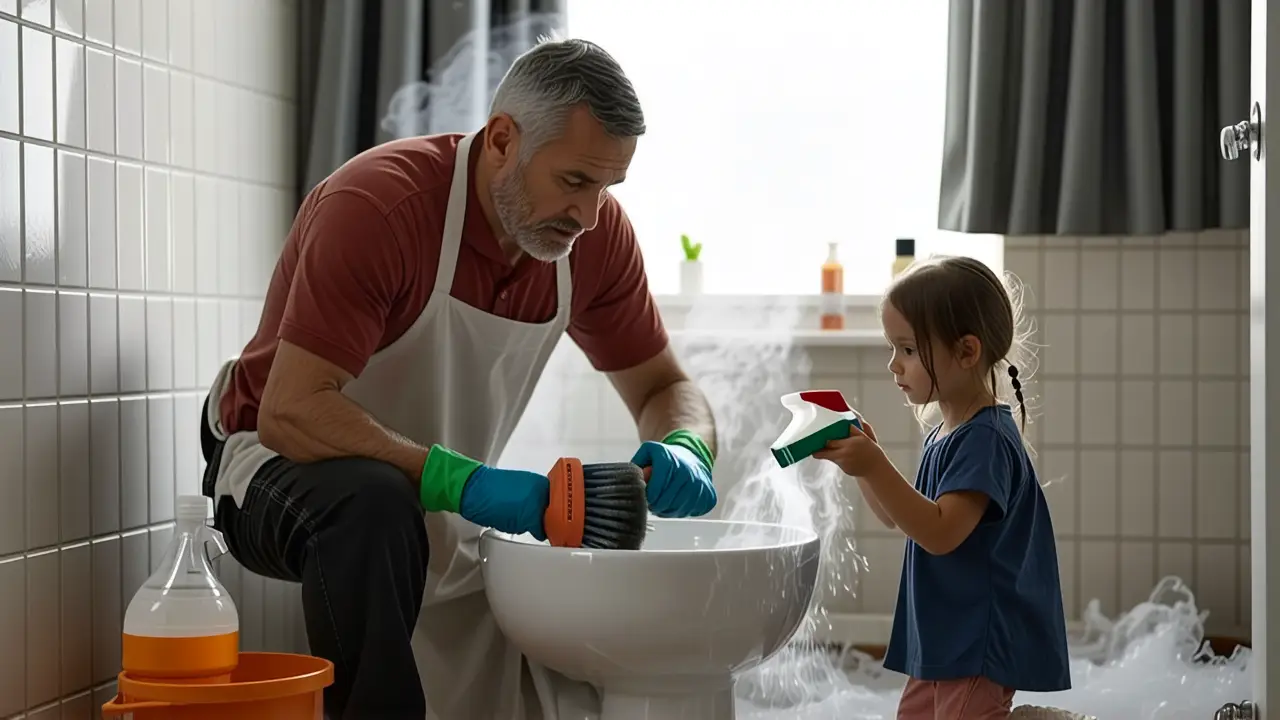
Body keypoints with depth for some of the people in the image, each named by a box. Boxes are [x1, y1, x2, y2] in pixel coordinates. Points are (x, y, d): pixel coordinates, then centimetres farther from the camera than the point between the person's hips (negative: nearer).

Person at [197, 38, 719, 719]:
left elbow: (665, 388, 3)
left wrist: (684, 451, -22)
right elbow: (289, 412, -33)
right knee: (375, 508, -38)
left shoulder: (598, 232, -8)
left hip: (446, 513, 6)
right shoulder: (377, 203, -27)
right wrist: (465, 482, -43)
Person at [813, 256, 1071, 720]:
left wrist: (875, 468, -31)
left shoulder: (986, 439, -19)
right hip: (941, 641, 10)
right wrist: (863, 460, 6)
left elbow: (940, 532, -28)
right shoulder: (945, 434, 11)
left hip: (980, 646, -10)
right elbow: (898, 516, 21)